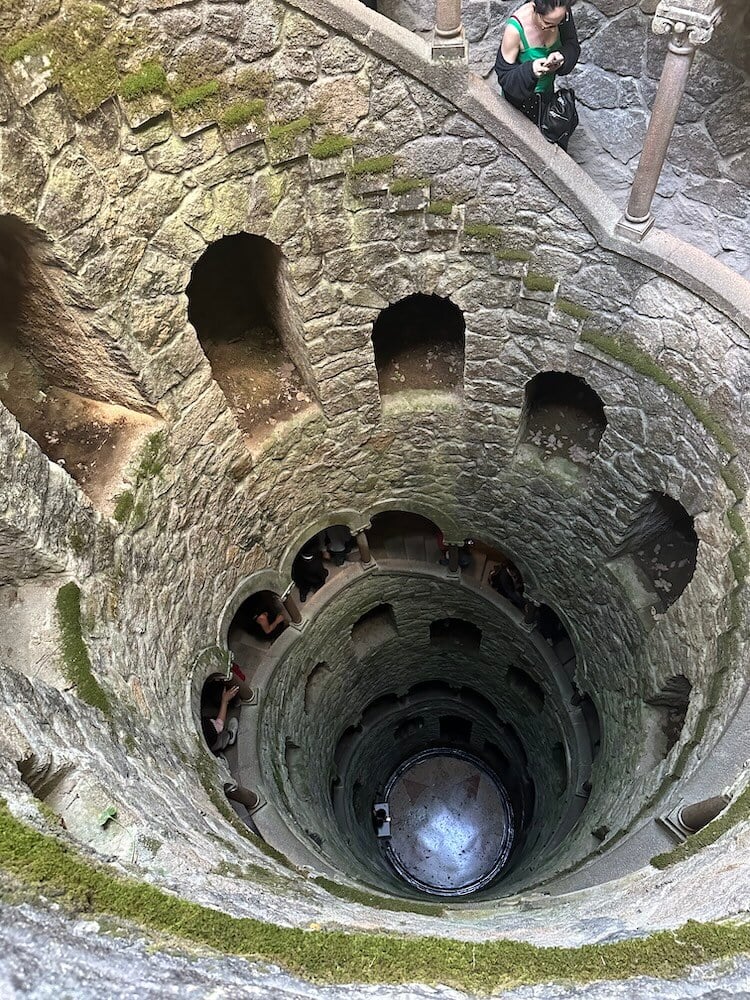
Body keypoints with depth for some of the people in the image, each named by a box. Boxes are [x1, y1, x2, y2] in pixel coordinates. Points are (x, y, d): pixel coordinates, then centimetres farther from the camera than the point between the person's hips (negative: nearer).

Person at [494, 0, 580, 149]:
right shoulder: (515, 29, -35)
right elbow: (504, 75, -26)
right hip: (521, 100, -5)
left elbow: (572, 45, -9)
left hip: (547, 92, 5)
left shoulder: (562, 14, -22)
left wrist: (562, 56, -34)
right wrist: (530, 70, -47)